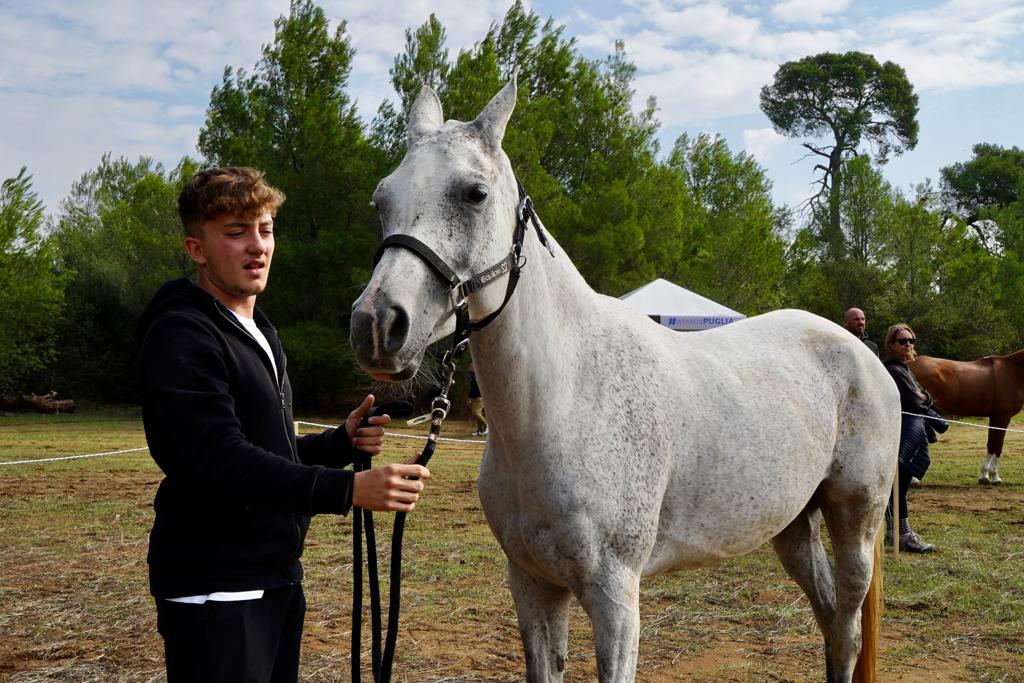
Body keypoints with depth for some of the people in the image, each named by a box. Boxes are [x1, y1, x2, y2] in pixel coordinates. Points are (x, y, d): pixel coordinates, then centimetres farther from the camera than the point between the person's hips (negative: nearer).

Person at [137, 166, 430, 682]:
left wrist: (343, 442, 2)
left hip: (279, 577, 9)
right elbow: (220, 462, -26)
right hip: (215, 588, -9)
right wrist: (350, 489, -34)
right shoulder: (181, 335, -14)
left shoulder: (258, 334, 16)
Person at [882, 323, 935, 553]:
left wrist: (923, 398, 0)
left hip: (910, 430, 11)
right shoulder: (894, 371, -13)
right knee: (899, 484, -9)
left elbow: (923, 399, 21)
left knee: (898, 484, 15)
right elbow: (914, 403, -16)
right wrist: (923, 401, 4)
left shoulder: (904, 369, 20)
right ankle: (904, 534, -7)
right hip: (903, 433, -11)